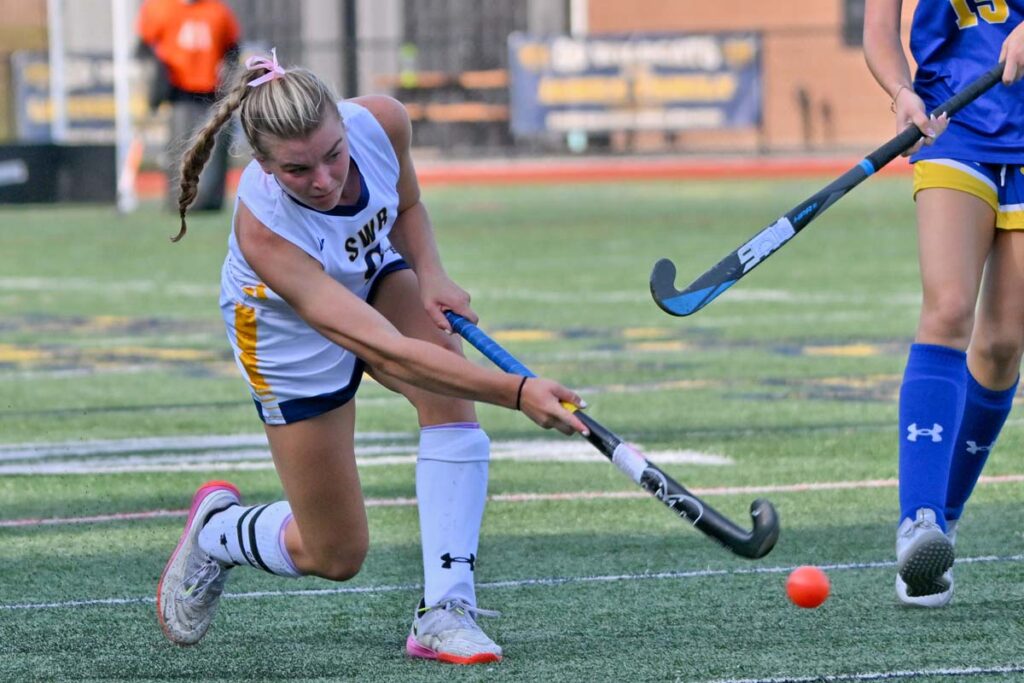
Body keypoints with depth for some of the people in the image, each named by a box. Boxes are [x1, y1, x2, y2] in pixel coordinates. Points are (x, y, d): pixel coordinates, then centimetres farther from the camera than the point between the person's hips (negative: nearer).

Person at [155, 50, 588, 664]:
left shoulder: (381, 122, -29)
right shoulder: (264, 231, -43)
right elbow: (385, 351, -48)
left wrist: (430, 275, -21)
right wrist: (516, 392, -56)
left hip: (375, 276, 4)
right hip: (289, 331, -4)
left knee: (450, 397, -28)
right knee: (335, 557, 0)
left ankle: (444, 613, -23)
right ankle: (214, 529, 32)